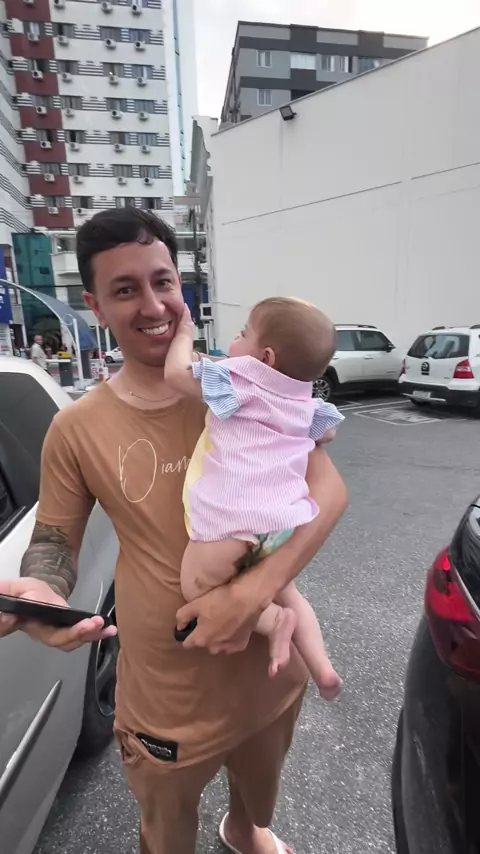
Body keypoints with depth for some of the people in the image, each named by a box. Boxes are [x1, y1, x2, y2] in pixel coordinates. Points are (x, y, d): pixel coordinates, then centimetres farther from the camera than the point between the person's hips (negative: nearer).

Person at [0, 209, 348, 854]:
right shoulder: (77, 429, -12)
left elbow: (329, 488, -17)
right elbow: (55, 539, -1)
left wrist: (253, 590, -29)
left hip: (272, 659, 2)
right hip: (168, 688, -1)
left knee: (262, 782, 34)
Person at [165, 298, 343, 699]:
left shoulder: (238, 379, -4)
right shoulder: (306, 403, 16)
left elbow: (176, 372, -5)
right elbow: (328, 431, 33)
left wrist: (185, 333, 12)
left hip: (235, 519, -7)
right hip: (286, 519, 8)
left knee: (197, 588, 9)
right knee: (286, 591, 28)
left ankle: (274, 621, -1)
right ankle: (322, 666, 21)